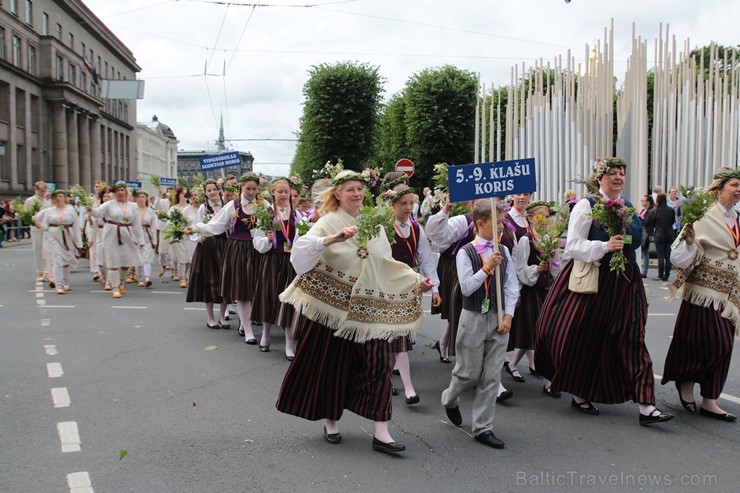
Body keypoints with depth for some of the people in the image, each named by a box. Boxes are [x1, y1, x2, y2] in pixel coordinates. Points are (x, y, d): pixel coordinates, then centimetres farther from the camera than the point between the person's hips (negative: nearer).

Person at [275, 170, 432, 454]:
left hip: (369, 306, 3)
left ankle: (381, 433, -1)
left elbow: (386, 264, 15)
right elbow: (302, 248, -22)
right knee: (332, 364, 6)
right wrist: (334, 238, -36)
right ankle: (330, 421, 27)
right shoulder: (328, 222, -4)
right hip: (333, 305, -3)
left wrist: (417, 281, 5)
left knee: (377, 363, -4)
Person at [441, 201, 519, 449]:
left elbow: (512, 285, 6)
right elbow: (466, 287, -15)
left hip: (498, 319, 4)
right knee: (470, 373, 5)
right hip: (473, 318, -4)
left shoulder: (504, 251, 5)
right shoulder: (465, 253, -8)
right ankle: (450, 399, 38)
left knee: (492, 377, 4)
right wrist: (487, 268, -22)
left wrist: (508, 314, -3)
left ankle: (482, 428, 13)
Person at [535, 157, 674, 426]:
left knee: (631, 340, 0)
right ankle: (580, 394, 28)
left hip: (624, 283, 5)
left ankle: (646, 406, 0)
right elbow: (572, 245, -13)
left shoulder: (629, 208, 12)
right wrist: (605, 246, -23)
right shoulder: (586, 206, -6)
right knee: (584, 340, 5)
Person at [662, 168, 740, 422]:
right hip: (704, 290, -7)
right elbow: (683, 257, -15)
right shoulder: (706, 217, -10)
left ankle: (709, 401, 16)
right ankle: (685, 381, 16)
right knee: (711, 345, -8)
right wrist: (690, 241, -32)